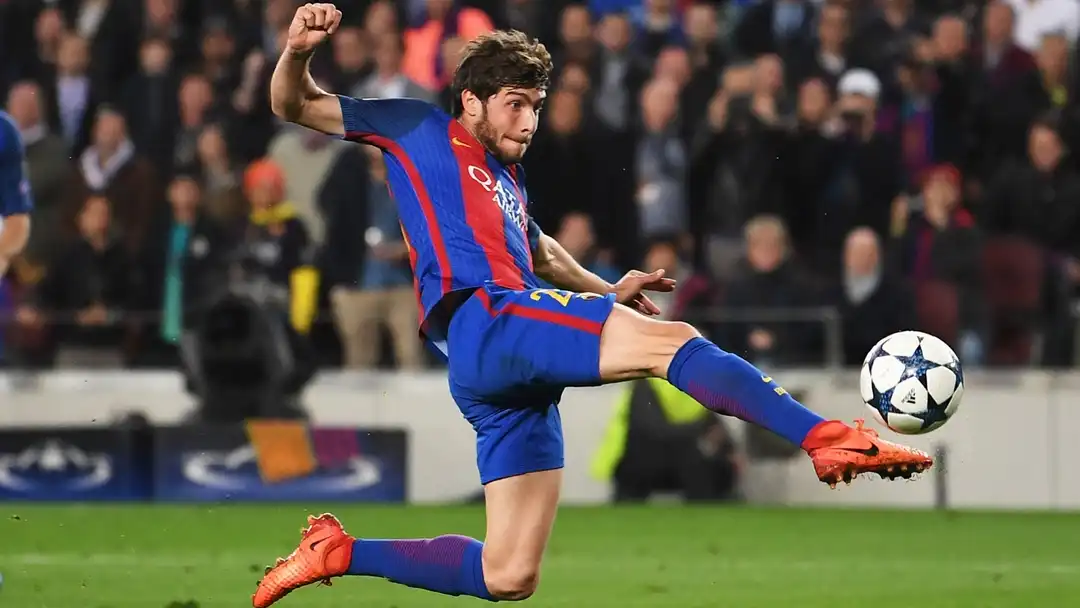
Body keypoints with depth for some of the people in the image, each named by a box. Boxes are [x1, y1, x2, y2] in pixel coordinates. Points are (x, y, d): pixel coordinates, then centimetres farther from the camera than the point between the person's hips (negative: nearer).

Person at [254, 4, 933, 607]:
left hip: (510, 384, 9)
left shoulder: (509, 178, 31)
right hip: (482, 319, -9)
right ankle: (831, 440, -37)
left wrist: (606, 292, 40)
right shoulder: (420, 132, 11)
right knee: (673, 340, -23)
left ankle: (338, 552, 15)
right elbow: (296, 106, 8)